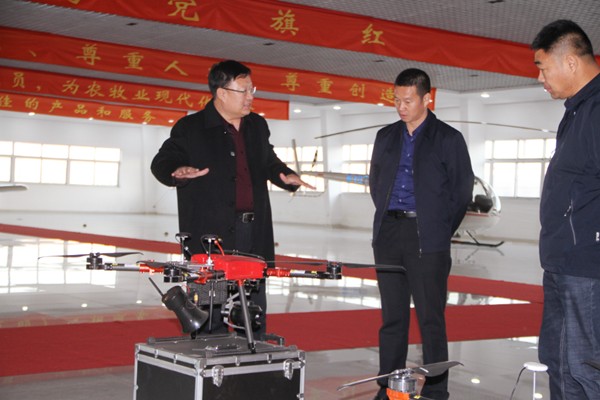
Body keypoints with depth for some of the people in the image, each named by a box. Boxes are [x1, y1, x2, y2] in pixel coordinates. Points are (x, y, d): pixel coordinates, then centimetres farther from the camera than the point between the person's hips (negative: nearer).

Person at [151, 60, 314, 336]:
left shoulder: (258, 126, 16)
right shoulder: (190, 128, -2)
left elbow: (269, 162, 27)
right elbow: (161, 163, 1)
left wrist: (286, 176, 6)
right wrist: (178, 172, -21)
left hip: (254, 234, 6)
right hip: (211, 235, -5)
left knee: (254, 308, 11)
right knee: (211, 307, -2)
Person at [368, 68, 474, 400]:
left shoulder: (448, 139, 1)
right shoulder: (386, 137, 15)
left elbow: (462, 192, 1)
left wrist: (440, 232, 0)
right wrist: (388, 220, 12)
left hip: (427, 239, -4)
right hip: (388, 235, 5)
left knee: (431, 319, -1)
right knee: (392, 318, 9)